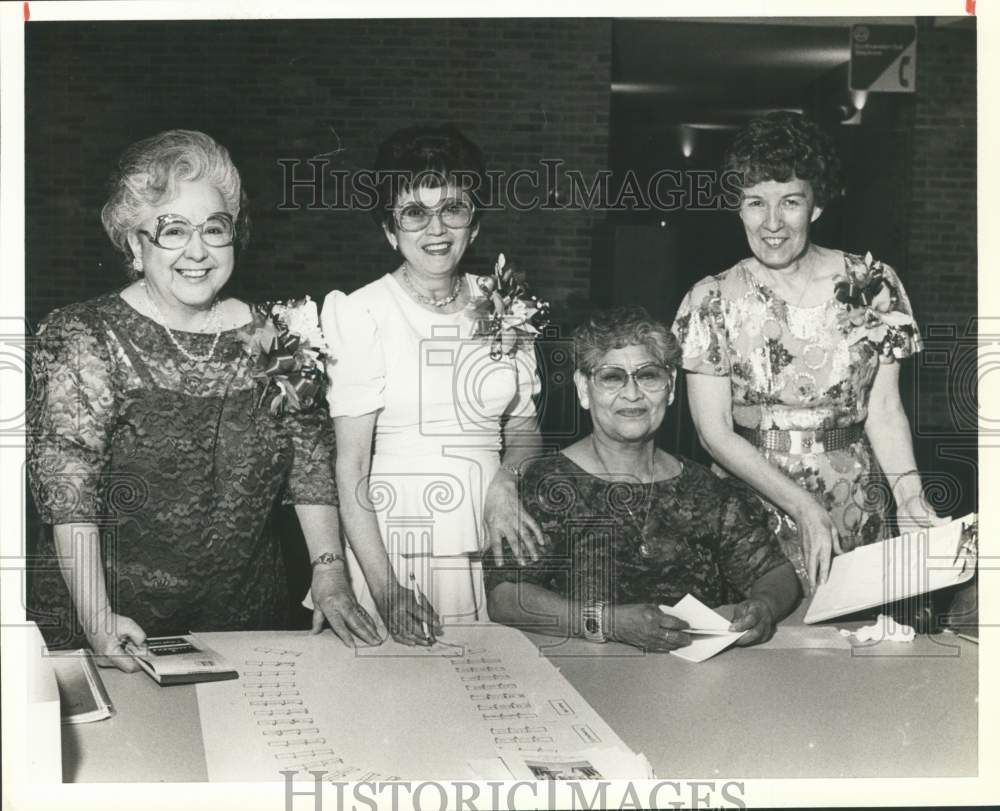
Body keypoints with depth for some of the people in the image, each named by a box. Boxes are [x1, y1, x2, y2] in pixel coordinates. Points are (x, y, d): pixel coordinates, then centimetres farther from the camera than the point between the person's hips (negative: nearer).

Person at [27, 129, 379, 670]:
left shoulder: (271, 336, 4)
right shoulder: (81, 338, -8)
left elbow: (312, 462, 5)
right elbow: (66, 483, -16)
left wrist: (329, 573, -5)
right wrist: (95, 615, -24)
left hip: (247, 617, 4)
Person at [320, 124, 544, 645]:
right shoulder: (361, 315, -7)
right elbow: (351, 466, -9)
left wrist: (506, 484, -7)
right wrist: (384, 588, -18)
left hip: (489, 545, 4)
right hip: (392, 546, -3)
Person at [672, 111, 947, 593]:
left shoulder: (872, 286, 3)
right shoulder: (711, 302, -1)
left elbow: (884, 409, 2)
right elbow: (715, 433, -6)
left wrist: (908, 491, -15)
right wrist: (802, 506, -16)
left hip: (853, 516, 1)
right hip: (749, 512, -1)